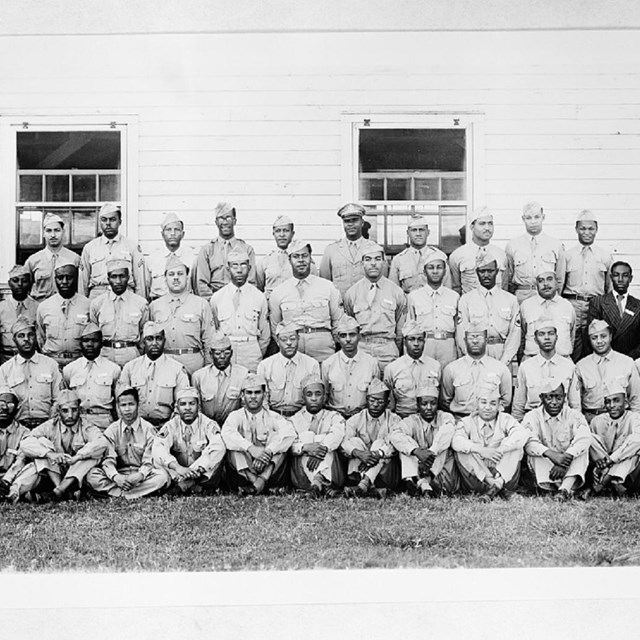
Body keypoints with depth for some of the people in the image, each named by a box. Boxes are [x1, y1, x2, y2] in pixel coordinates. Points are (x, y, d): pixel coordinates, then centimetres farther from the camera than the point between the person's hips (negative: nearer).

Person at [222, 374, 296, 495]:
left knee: (277, 437, -18)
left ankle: (263, 479, -34)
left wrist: (268, 451, -30)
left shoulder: (273, 417, 10)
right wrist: (251, 448, -31)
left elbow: (290, 433, -14)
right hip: (242, 471, 0)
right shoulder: (236, 416, 9)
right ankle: (253, 480, -39)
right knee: (234, 443, -20)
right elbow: (227, 433, -15)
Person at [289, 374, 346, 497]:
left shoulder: (334, 417, 17)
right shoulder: (295, 420, 17)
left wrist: (323, 448, -30)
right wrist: (305, 447, -26)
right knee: (307, 435, -18)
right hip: (301, 476, 0)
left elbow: (336, 435, -9)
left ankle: (317, 483, -48)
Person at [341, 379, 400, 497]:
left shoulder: (394, 420, 5)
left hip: (385, 473, -1)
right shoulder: (355, 420, 8)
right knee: (355, 441, -18)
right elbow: (344, 443, -10)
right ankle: (371, 487, -41)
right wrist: (359, 453, -31)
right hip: (359, 470, 1)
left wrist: (378, 454, -34)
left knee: (379, 443, -22)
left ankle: (363, 485, -45)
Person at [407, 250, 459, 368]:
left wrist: (460, 355, 11)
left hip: (448, 345, 1)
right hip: (422, 345, -1)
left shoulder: (454, 296, 13)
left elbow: (458, 328, 15)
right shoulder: (413, 296, 9)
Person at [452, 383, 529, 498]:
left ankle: (499, 482, -35)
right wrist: (481, 450, -32)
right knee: (461, 451, -22)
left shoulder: (506, 420, 8)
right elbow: (456, 441, -17)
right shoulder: (467, 422, 6)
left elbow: (522, 434, -16)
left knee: (517, 448, -19)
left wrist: (499, 450, -28)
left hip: (503, 473, 0)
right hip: (476, 478, 0)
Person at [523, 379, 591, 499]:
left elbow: (584, 439, -20)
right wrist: (551, 454, -37)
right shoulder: (532, 417, 1)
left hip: (570, 469, 0)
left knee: (582, 448, -23)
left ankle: (566, 487, -42)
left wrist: (567, 458, -36)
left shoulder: (574, 416, 2)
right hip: (542, 470, 0)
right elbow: (528, 442, -19)